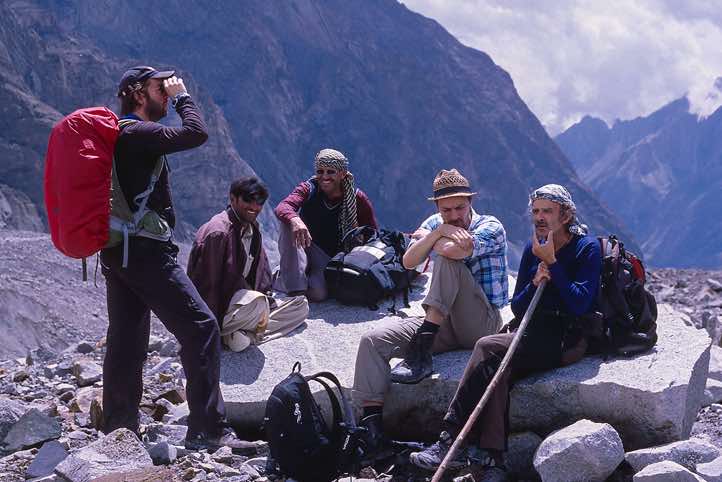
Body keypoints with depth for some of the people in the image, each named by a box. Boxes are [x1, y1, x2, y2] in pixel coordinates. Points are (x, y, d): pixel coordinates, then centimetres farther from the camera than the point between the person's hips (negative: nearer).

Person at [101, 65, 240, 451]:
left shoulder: (118, 134, 18)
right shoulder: (139, 133, -11)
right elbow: (197, 133, -17)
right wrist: (182, 96, -4)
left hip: (117, 251, 10)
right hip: (144, 249, -10)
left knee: (126, 340, 14)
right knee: (201, 328, -11)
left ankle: (118, 428, 21)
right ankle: (207, 430, -13)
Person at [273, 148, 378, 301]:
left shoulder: (357, 198, -7)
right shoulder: (309, 189, -9)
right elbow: (282, 207, -29)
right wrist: (294, 220, -52)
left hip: (330, 260, -1)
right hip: (302, 250, 1)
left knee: (318, 294, -33)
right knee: (290, 223, -31)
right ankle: (295, 286, -28)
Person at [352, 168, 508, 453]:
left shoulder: (490, 227, -7)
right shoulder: (435, 224, 12)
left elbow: (453, 250, -28)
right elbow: (409, 262, -6)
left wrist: (427, 237, -8)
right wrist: (439, 232, -16)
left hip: (483, 325, -6)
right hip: (444, 323, 6)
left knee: (447, 257, -28)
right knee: (373, 340, -15)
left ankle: (421, 354, -33)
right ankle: (371, 424, -22)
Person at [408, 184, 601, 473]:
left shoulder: (587, 247, -3)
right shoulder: (533, 248, 14)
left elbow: (579, 305, -16)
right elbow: (517, 308, 12)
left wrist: (551, 262, -14)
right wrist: (535, 283, -9)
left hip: (568, 339, -6)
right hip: (534, 335, 6)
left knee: (488, 348, -26)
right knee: (498, 370, -29)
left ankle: (450, 441, -26)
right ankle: (492, 452, -34)